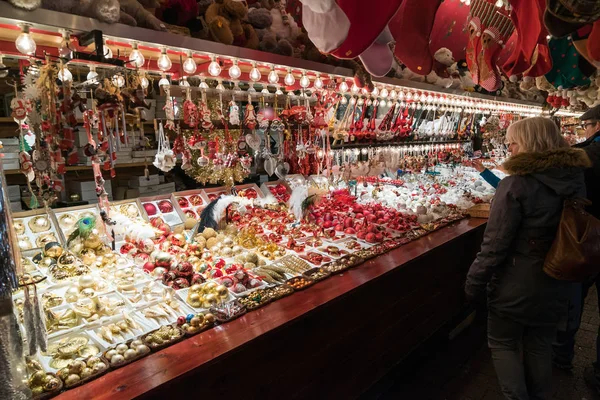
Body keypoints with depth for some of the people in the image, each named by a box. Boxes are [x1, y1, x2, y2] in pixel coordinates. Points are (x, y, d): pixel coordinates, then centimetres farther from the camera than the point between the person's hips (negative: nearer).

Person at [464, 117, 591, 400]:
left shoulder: (516, 185, -23)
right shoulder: (576, 181, -1)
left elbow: (494, 245, -22)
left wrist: (473, 285, -12)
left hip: (515, 287, -6)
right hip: (553, 287, 7)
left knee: (503, 345, 14)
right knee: (540, 346, 23)